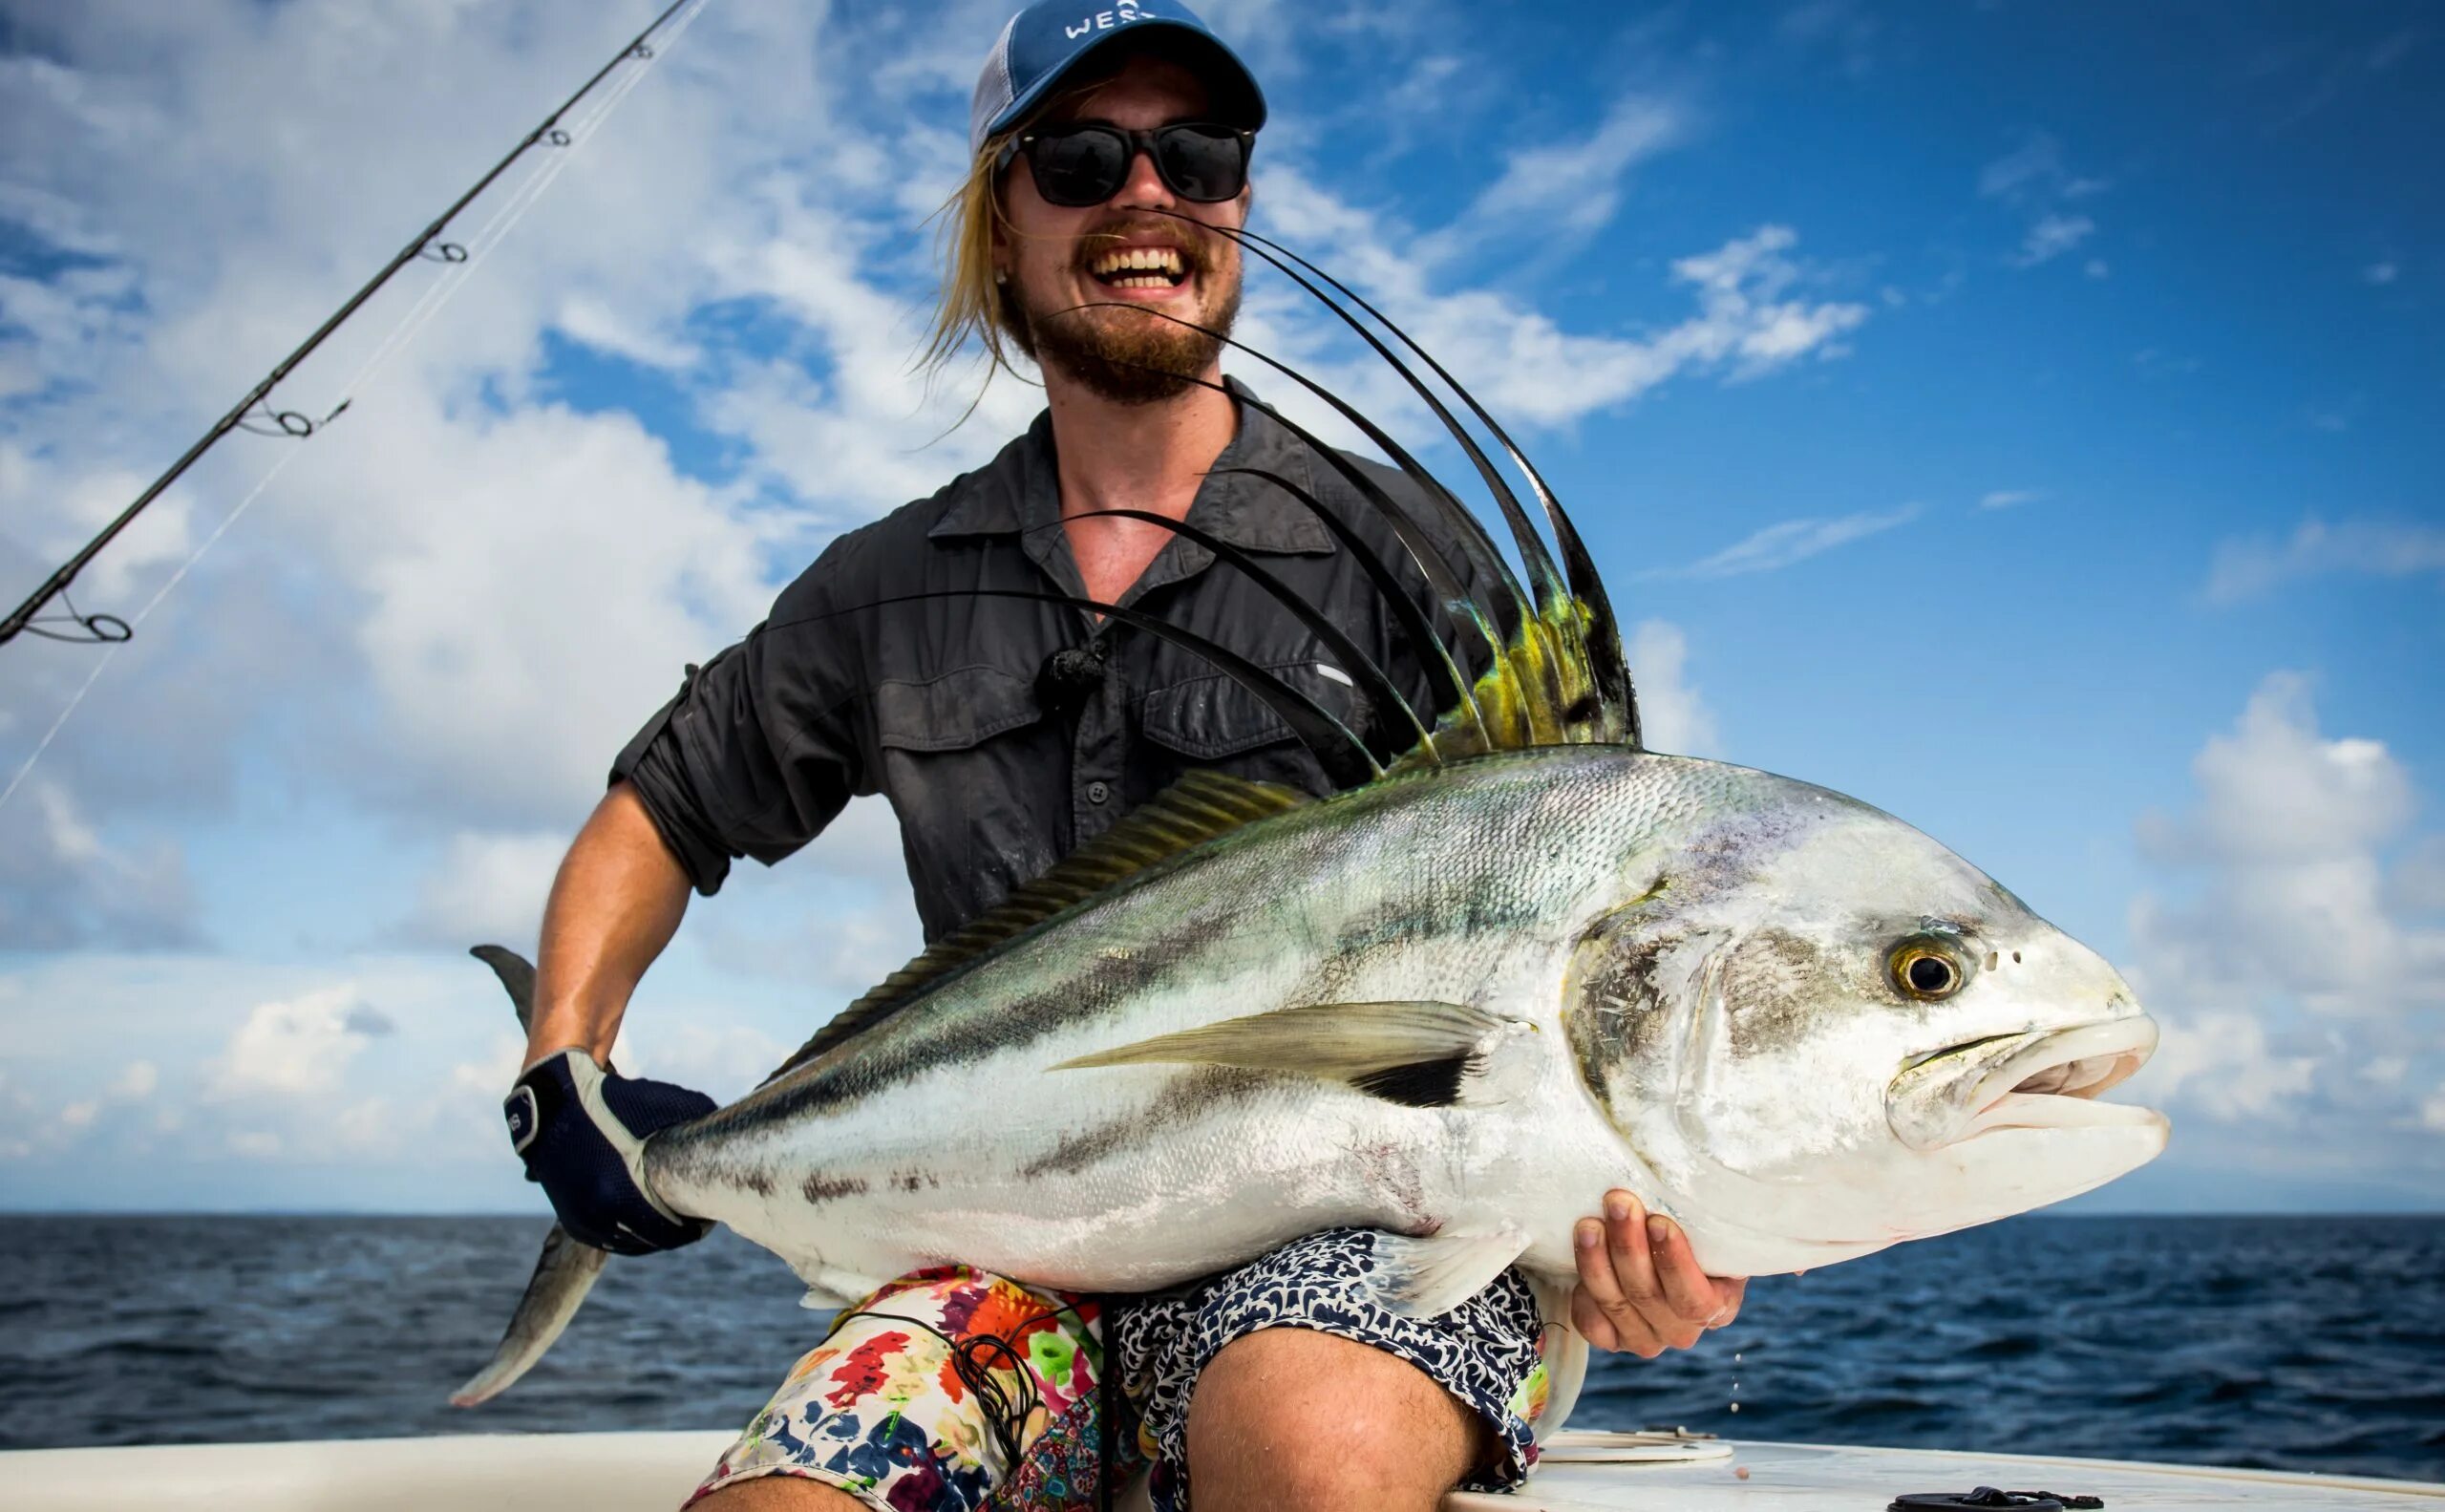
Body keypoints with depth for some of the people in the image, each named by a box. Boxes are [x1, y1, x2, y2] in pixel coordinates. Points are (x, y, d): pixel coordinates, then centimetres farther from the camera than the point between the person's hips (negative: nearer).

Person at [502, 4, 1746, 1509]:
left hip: (1365, 1218, -3)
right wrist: (566, 1070, 5)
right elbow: (659, 813, 22)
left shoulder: (1400, 554, 0)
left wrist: (1637, 1211, -23)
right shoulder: (896, 587, 10)